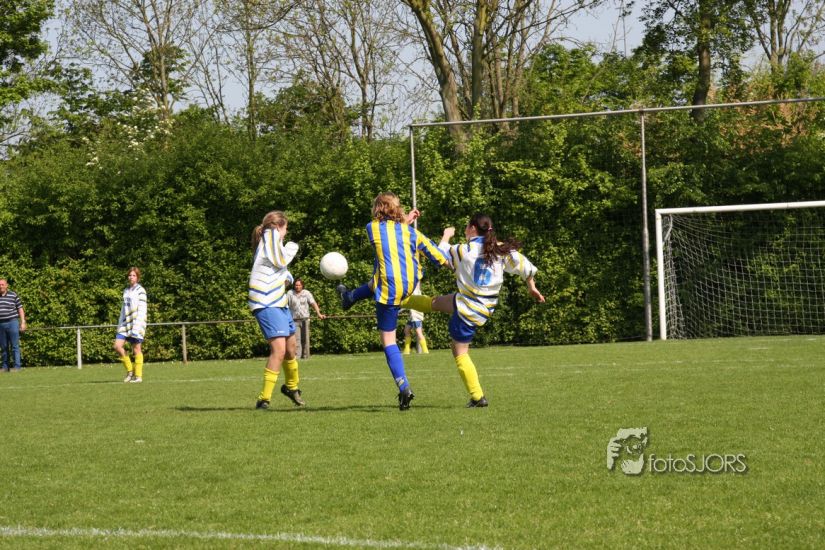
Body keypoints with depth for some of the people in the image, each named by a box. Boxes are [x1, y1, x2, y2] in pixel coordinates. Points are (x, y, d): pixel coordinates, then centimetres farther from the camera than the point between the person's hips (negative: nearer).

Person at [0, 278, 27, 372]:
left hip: (12, 323, -3)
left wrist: (23, 323, -3)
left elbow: (20, 309, 2)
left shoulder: (13, 295, 0)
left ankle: (17, 366, -4)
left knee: (15, 346, -5)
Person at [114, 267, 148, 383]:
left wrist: (137, 326, -19)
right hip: (126, 322, 7)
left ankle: (138, 375, 3)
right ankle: (130, 370, 8)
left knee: (137, 349, -4)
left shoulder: (140, 291, -5)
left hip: (136, 322, -7)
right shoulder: (126, 291, 16)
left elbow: (142, 309, -11)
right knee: (117, 346, -4)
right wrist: (120, 324, 17)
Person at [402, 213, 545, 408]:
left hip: (467, 312, -7)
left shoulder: (463, 251, -16)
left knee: (460, 353, 3)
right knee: (434, 302, 27)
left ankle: (478, 397, 1)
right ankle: (401, 300, 48)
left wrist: (446, 236, 22)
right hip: (485, 306, 7)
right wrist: (532, 288, 16)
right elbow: (525, 267, -1)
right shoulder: (502, 250, -5)